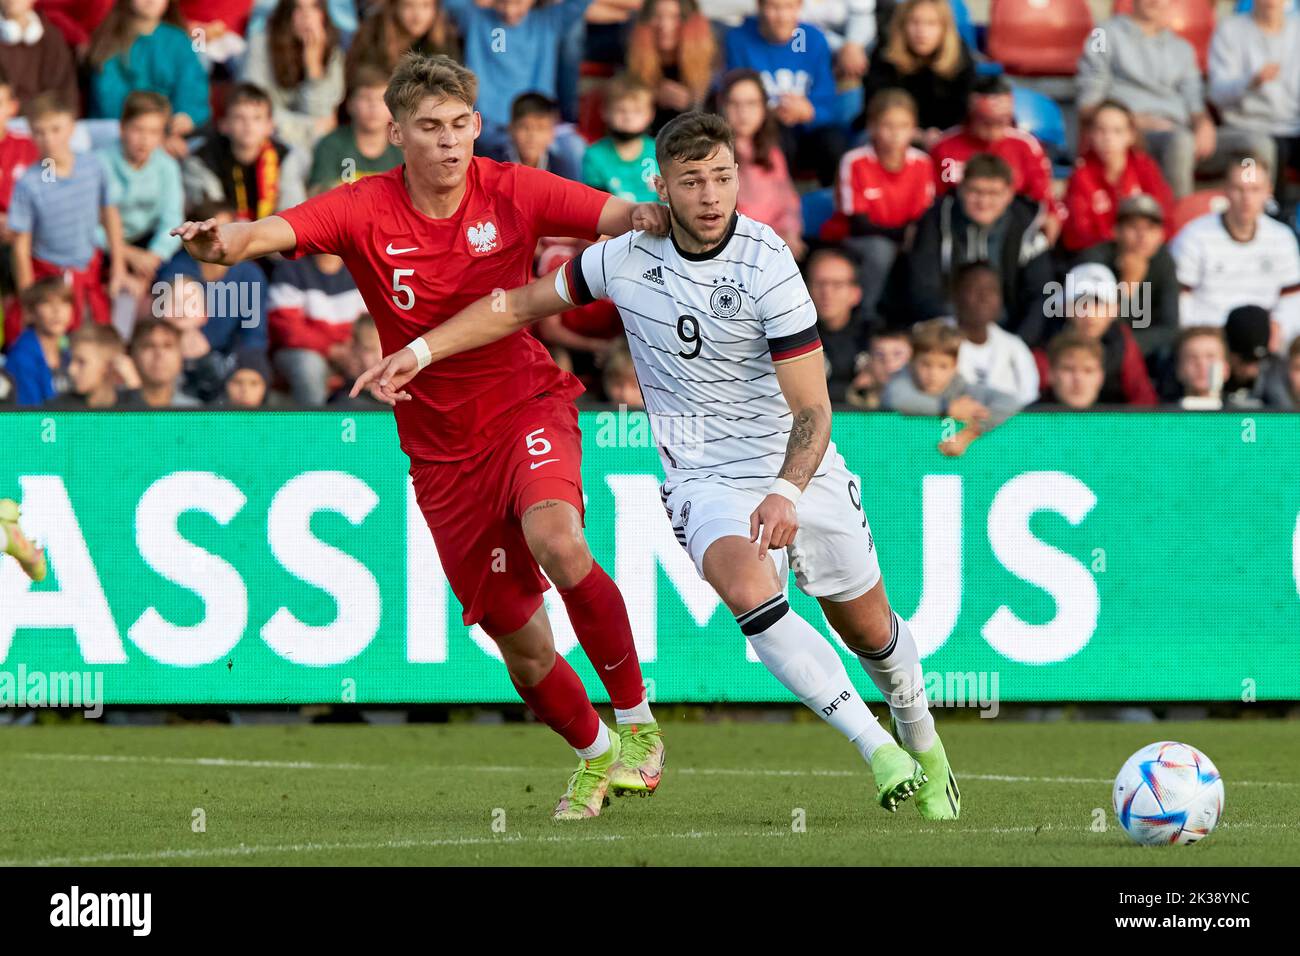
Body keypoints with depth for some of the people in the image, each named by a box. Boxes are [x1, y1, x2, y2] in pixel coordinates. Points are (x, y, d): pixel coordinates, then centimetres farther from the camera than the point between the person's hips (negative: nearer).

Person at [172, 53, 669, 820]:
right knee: (521, 644, 5)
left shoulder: (513, 193, -7)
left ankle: (637, 721, -16)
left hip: (526, 405, -2)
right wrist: (223, 242, -46)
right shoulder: (366, 210, -9)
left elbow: (619, 217, -14)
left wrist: (647, 218, -38)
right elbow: (275, 232, -24)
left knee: (555, 539, -33)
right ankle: (594, 753, 35)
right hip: (442, 449, 2)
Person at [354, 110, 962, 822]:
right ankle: (877, 750, -28)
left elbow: (812, 407, -20)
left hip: (799, 469, -1)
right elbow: (520, 305, 9)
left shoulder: (767, 264, -19)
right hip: (706, 481, 1)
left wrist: (786, 493, -36)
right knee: (750, 593, -30)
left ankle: (920, 740, 44)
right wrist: (419, 351, 1)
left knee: (869, 631, 12)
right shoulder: (628, 256, -7)